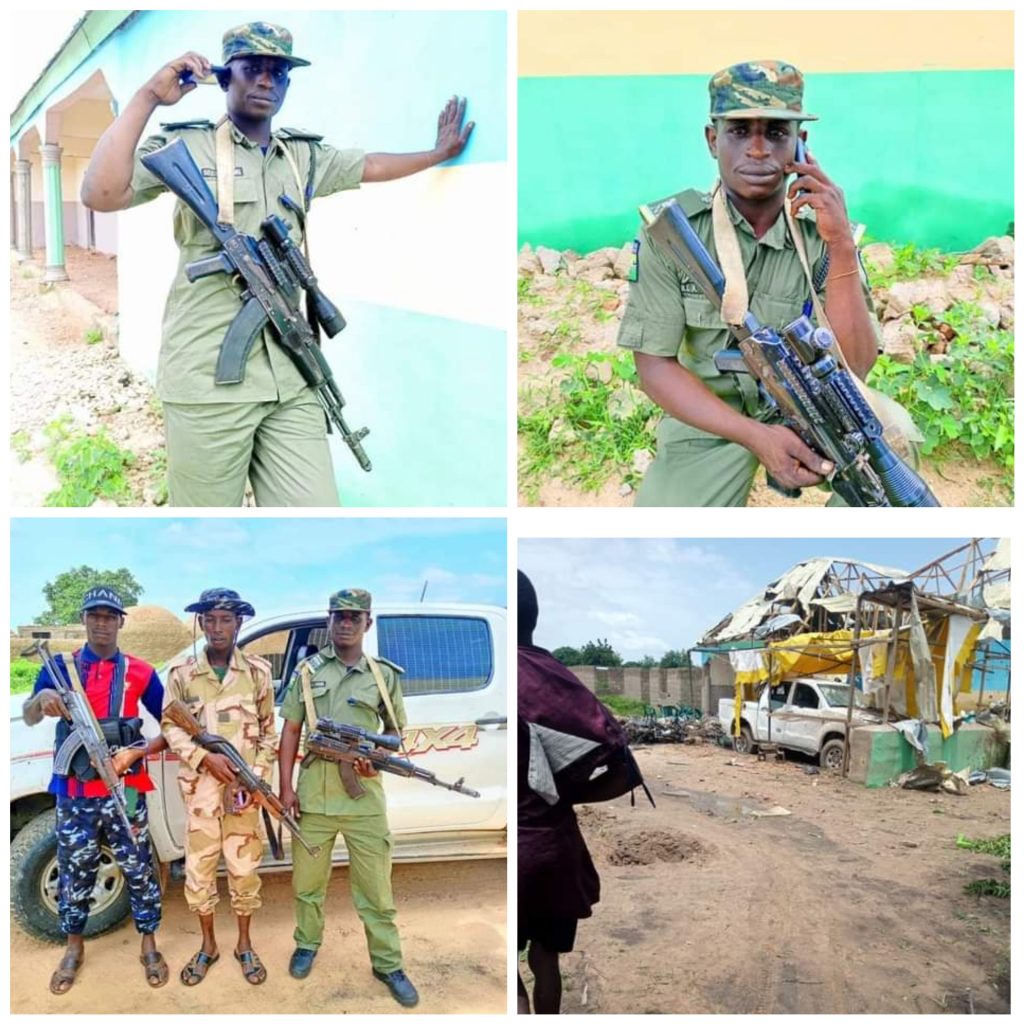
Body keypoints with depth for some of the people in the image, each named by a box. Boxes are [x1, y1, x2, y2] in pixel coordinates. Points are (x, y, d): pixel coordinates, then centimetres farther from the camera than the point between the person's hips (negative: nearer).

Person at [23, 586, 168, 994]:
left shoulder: (140, 672, 1)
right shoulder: (59, 667, 2)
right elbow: (28, 718, -9)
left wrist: (136, 753, -13)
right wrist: (41, 699, -33)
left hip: (125, 790, -1)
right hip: (75, 792, 1)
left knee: (138, 869, 5)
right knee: (74, 872, 11)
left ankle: (149, 946, 21)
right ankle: (74, 948, 29)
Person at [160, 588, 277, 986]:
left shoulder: (258, 671, 0)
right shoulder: (181, 672, 0)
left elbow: (269, 732, 3)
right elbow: (170, 726, 1)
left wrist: (257, 778, -8)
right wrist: (205, 757, -14)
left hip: (244, 787, 0)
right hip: (200, 786, 0)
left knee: (244, 868, 7)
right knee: (198, 868, 7)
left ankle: (244, 944, 24)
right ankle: (208, 945, 25)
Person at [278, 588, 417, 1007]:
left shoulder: (385, 675, 3)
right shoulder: (307, 671, 4)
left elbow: (396, 731, 12)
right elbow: (290, 731, 6)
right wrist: (286, 787, 0)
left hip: (364, 798, -1)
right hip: (313, 796, 1)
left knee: (375, 888, 5)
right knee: (307, 880, 14)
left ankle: (388, 965, 17)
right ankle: (307, 945, 36)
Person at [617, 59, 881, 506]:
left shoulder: (821, 229, -11)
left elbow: (853, 368, -18)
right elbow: (654, 365, -14)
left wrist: (841, 245, -30)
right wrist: (756, 435, -27)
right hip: (709, 414, -1)